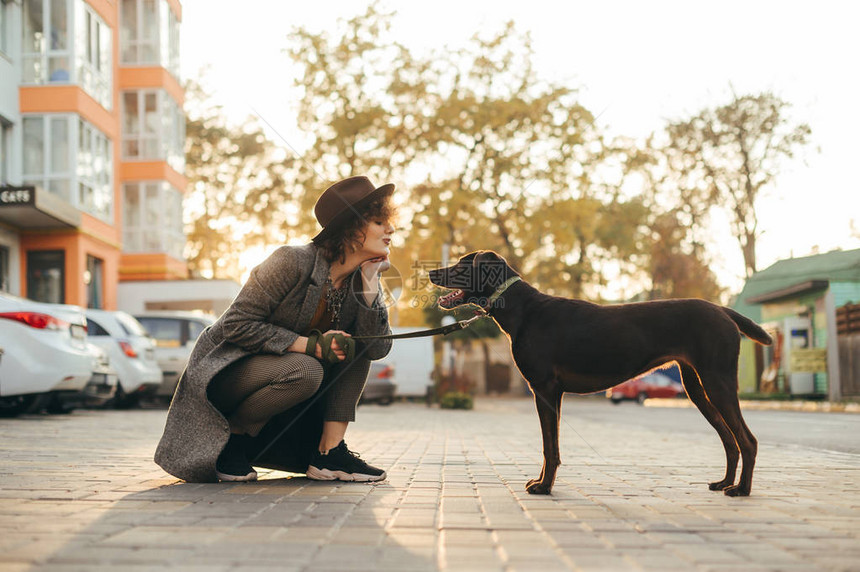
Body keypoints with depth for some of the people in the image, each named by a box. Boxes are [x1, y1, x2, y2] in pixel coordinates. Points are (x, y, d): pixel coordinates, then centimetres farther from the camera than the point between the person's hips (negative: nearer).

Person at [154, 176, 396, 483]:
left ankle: (329, 452, -11)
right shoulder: (292, 262, -23)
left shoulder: (363, 276, -3)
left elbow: (378, 348, -13)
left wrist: (369, 284, -21)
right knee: (303, 371, -34)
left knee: (356, 346, -9)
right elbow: (236, 324, -24)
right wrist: (310, 344, -28)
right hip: (225, 372, -7)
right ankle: (231, 436, -11)